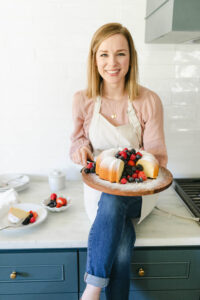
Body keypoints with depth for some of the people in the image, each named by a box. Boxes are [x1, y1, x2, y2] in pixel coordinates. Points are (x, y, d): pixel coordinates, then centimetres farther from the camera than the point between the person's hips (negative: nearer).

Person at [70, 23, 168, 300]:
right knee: (122, 245, -27)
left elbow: (158, 156, -5)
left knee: (112, 200, -34)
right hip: (98, 188, 1)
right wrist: (80, 149, -15)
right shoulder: (83, 100, -3)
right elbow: (78, 141, 10)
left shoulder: (149, 101, -8)